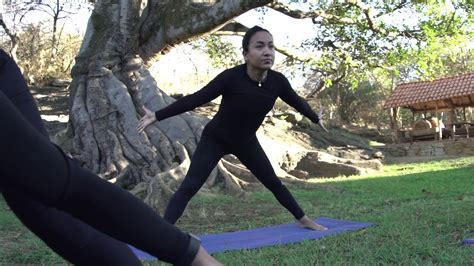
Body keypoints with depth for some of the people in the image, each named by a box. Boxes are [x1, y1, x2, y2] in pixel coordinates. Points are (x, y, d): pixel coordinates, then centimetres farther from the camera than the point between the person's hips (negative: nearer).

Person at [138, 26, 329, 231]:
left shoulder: (278, 81, -18)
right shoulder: (232, 77, -31)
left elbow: (296, 101, 3)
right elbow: (196, 99, -26)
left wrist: (316, 119, 20)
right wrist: (157, 116, -25)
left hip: (246, 142, 4)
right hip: (215, 140, -4)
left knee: (274, 183, 14)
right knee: (189, 187, -16)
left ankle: (304, 220, 34)